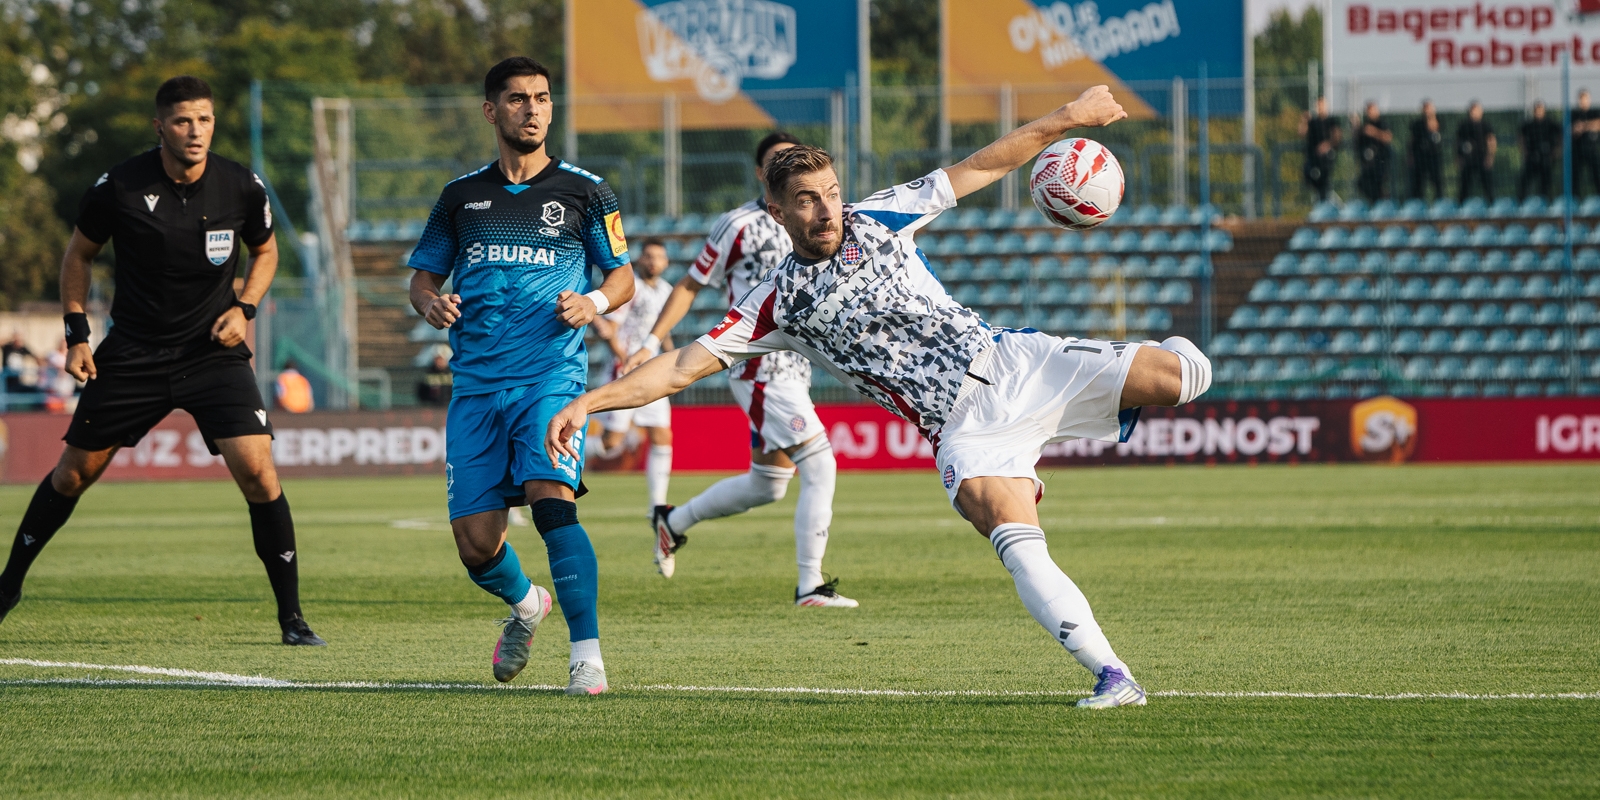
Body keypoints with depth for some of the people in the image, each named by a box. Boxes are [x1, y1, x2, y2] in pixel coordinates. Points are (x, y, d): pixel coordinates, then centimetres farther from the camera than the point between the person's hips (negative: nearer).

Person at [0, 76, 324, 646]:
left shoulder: (242, 188, -8)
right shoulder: (119, 187, -11)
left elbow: (265, 251, 13)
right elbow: (79, 253, 6)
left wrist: (245, 308, -4)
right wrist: (76, 333, -1)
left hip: (213, 351, 0)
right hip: (133, 353, 0)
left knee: (256, 470, -17)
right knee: (74, 472, 7)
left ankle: (291, 617, -7)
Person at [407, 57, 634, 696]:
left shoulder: (583, 191, 6)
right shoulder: (463, 195, 13)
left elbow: (623, 277, 12)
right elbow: (423, 277, 19)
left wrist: (594, 302, -10)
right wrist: (431, 302, -5)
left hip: (553, 374, -3)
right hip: (476, 384, 3)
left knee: (551, 497, -27)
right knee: (475, 543, -2)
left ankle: (587, 655, -25)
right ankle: (525, 603, 33)